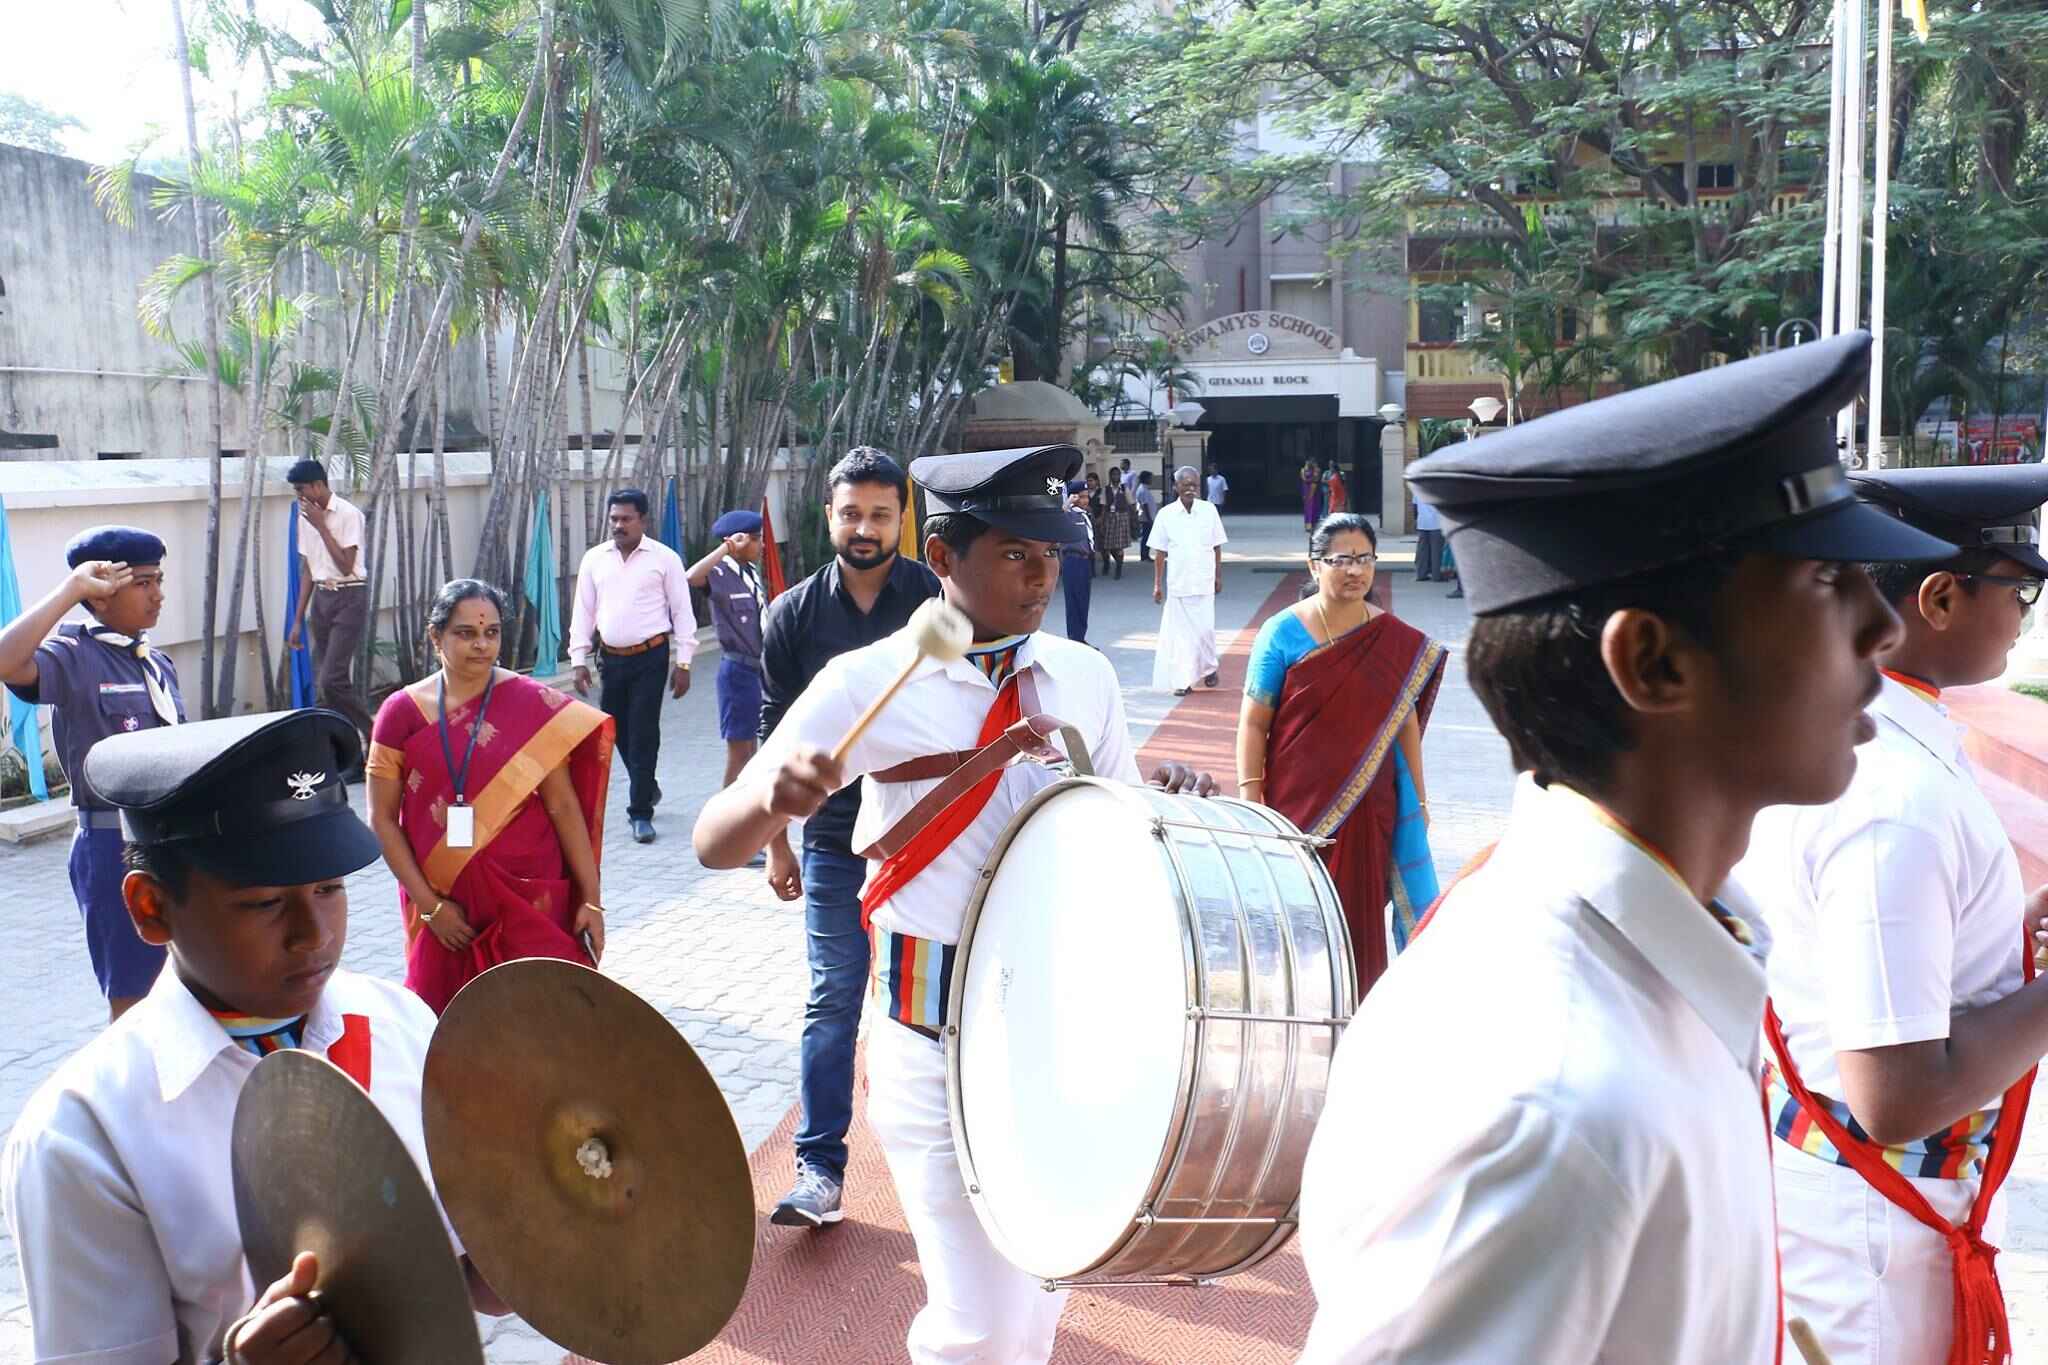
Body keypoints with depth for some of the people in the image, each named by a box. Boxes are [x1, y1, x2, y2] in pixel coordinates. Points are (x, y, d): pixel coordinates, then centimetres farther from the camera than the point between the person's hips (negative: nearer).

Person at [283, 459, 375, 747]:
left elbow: (346, 566, -17)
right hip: (321, 598, 7)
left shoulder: (348, 514, -11)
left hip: (349, 598, -7)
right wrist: (298, 621, 14)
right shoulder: (306, 517, 10)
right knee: (321, 684, 5)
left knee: (332, 680, -15)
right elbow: (308, 571, 15)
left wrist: (321, 525, -15)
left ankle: (372, 738, -1)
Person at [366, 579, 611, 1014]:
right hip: (445, 903, 1)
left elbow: (563, 805, -3)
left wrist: (591, 898, -4)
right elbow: (383, 819, 2)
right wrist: (427, 903, -5)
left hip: (527, 897, -1)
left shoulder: (532, 703, -4)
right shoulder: (402, 712, -1)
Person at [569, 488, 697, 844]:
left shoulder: (664, 558, -3)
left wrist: (683, 663, -5)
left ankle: (640, 813, 2)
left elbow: (682, 611, -1)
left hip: (651, 657, -4)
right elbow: (583, 611, 10)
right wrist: (579, 660, 5)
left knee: (643, 733, -5)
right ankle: (647, 788, 36)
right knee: (618, 731, 11)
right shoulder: (594, 559, 6)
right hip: (611, 658, 4)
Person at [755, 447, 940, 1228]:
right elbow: (778, 739, 6)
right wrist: (775, 843, 6)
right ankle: (820, 1170, 8)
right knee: (832, 1002, 2)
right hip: (836, 842, 1)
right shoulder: (793, 616, 0)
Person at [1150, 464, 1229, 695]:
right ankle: (1182, 680, 9)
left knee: (1205, 628, -1)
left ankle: (1209, 668, 24)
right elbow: (1159, 552, 3)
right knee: (1179, 631, 2)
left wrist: (1218, 576, 7)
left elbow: (1217, 547, 8)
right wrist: (1157, 584, 3)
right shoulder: (1166, 514, -1)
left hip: (1203, 581, 0)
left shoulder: (1209, 510, 0)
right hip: (1177, 583, 0)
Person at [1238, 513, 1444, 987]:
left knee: (1359, 918, 7)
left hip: (1370, 809, 2)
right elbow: (1254, 722, -4)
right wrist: (1250, 801, -9)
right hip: (1298, 806, -2)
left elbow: (1405, 722, 9)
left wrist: (1419, 800, 10)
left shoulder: (1396, 639, 4)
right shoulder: (1284, 632, -4)